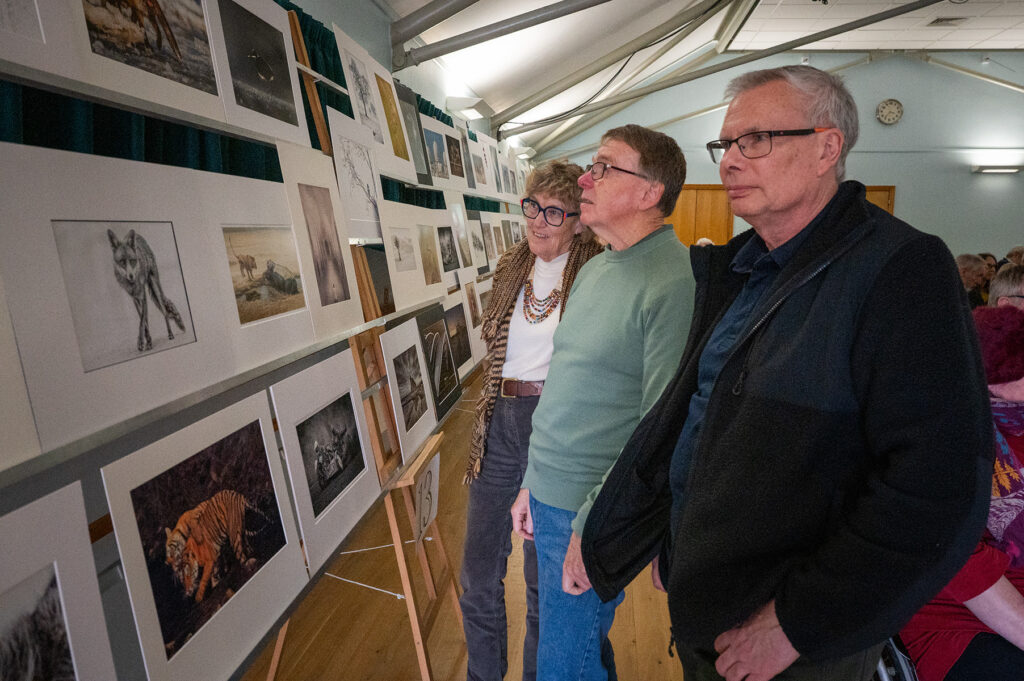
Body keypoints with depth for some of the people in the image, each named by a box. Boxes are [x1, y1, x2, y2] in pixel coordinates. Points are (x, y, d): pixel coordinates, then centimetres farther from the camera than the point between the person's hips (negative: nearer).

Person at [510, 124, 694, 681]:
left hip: (593, 513, -8)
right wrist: (532, 484, 16)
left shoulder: (672, 281, -20)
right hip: (550, 494, 8)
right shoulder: (594, 269, 8)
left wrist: (593, 530, -18)